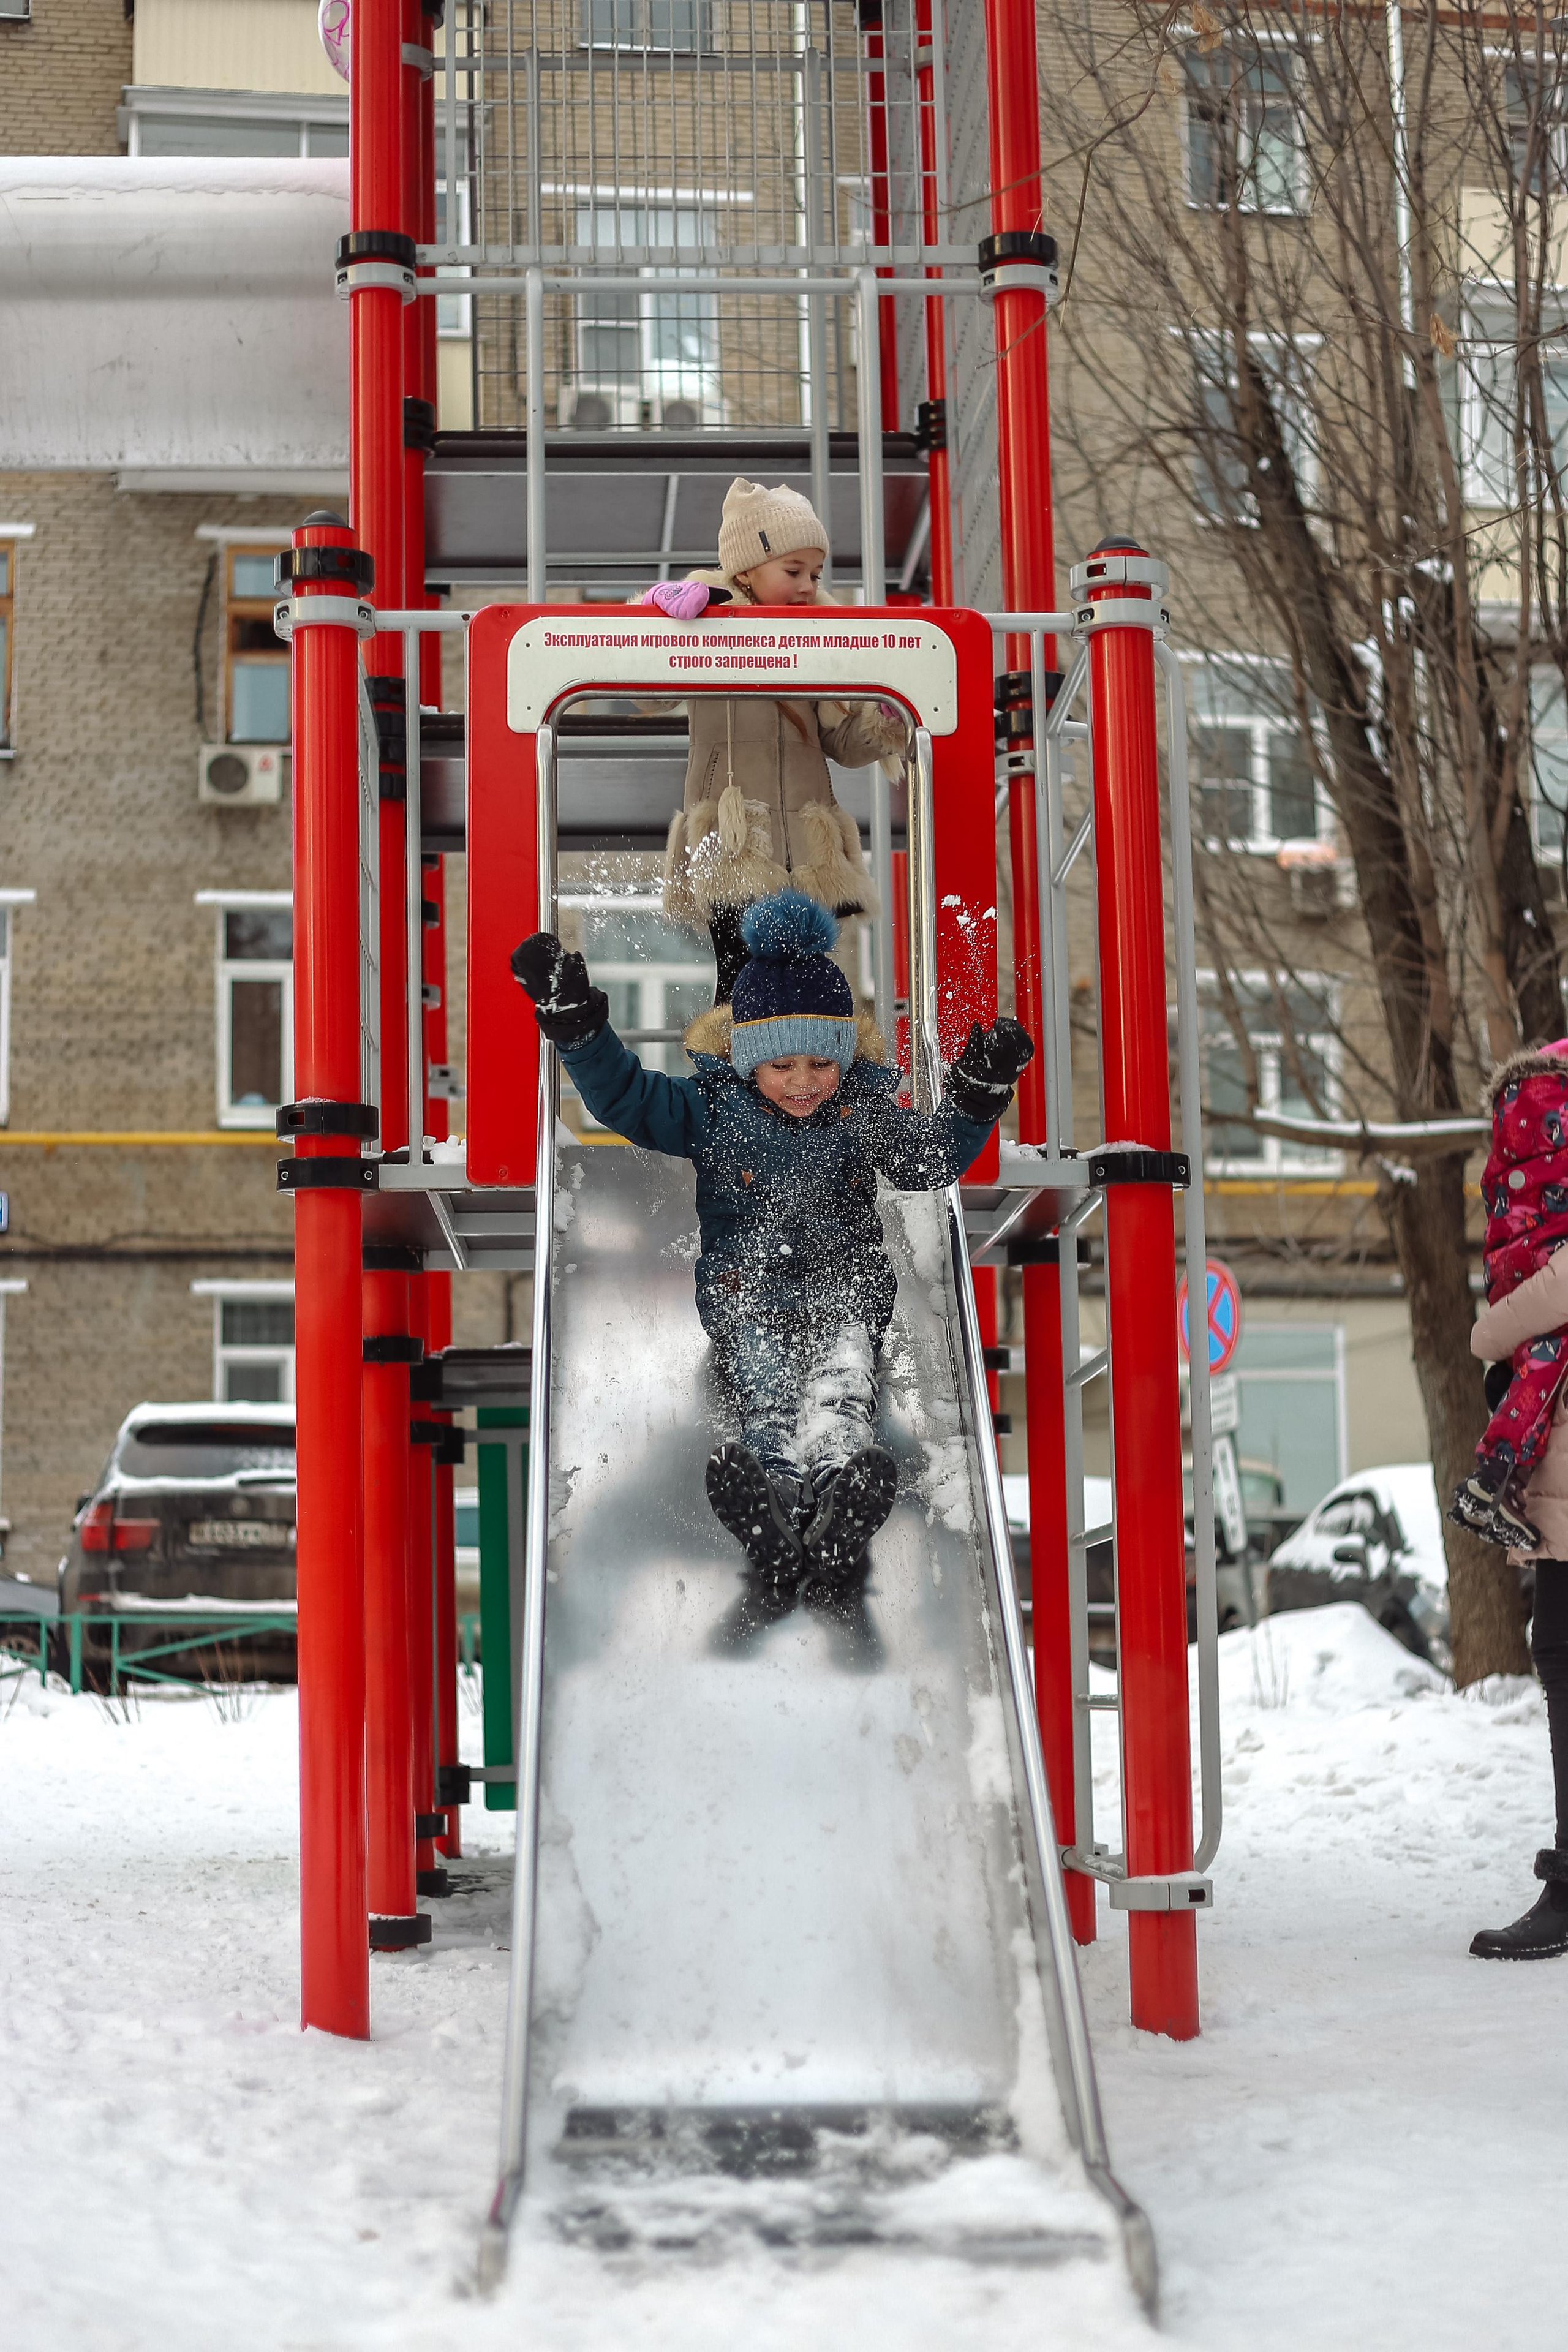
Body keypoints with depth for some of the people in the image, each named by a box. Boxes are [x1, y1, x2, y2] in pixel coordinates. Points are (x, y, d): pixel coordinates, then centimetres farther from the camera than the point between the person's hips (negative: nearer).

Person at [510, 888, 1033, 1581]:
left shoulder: (866, 1107, 7)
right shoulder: (712, 1106, 2)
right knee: (764, 1387, -31)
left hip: (845, 1286, 1)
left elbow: (930, 1159, 12)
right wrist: (575, 1023, -14)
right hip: (745, 1290, -1)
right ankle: (772, 1498, -63)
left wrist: (976, 1098, -4)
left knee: (844, 1371, -32)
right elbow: (625, 1096, 0)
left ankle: (840, 1476, -64)